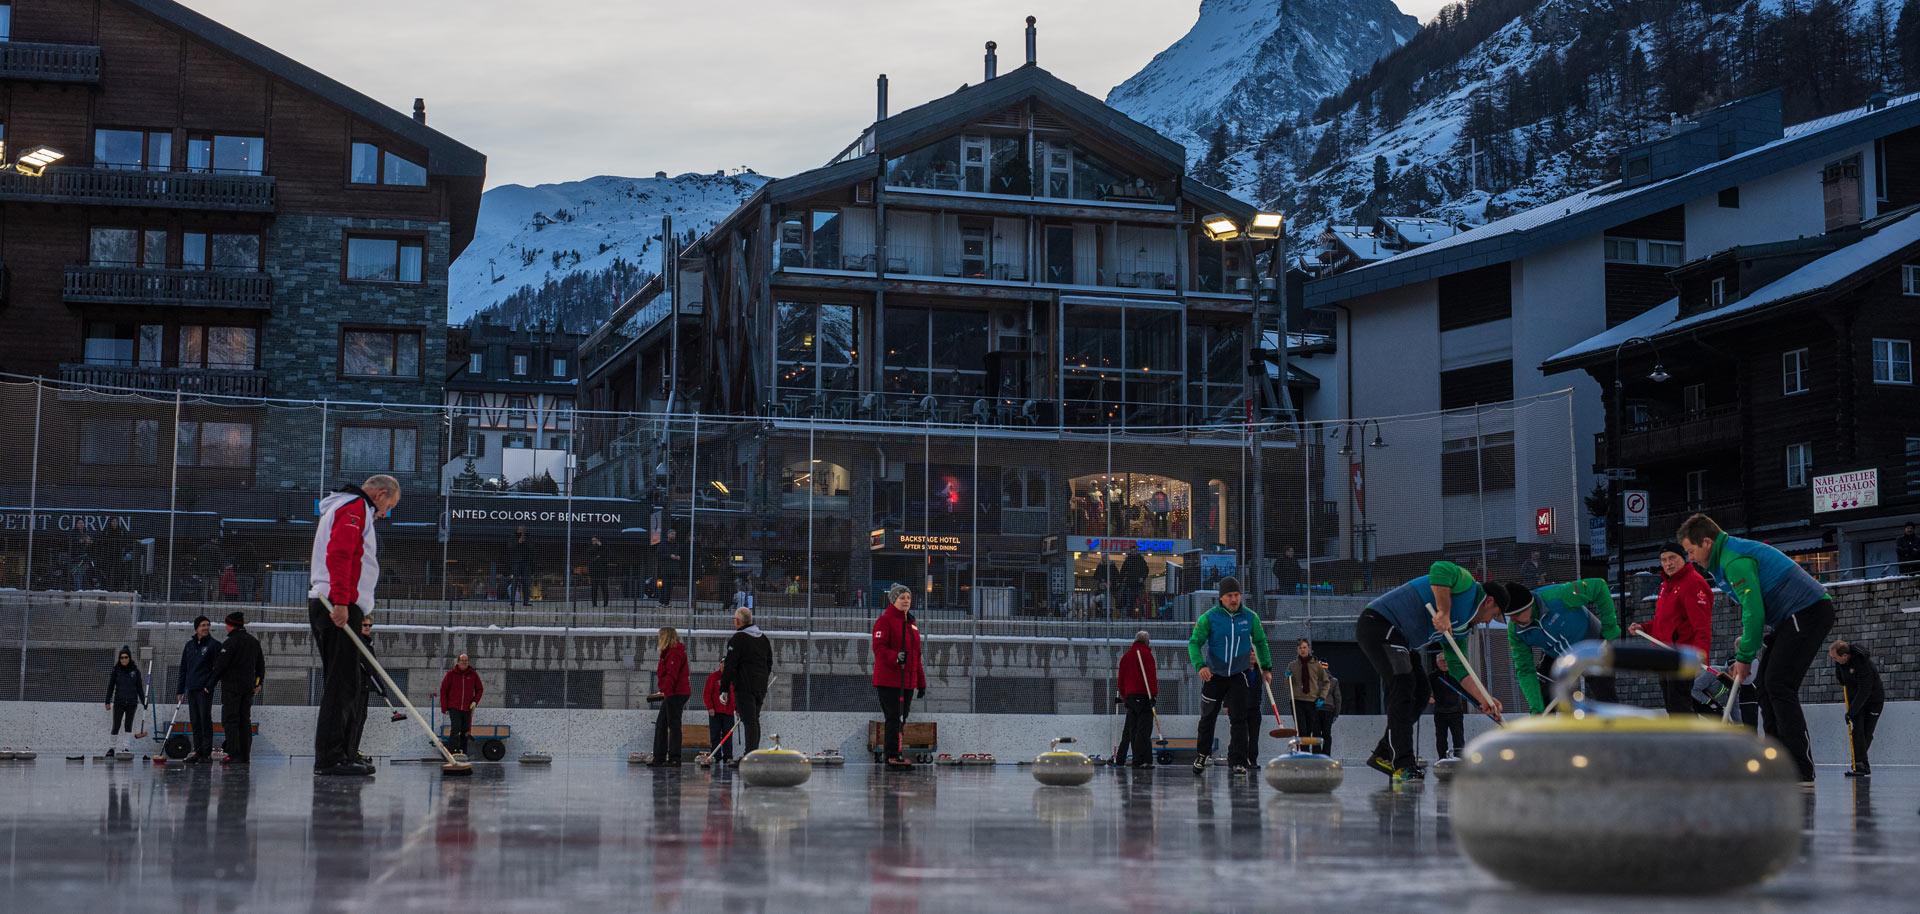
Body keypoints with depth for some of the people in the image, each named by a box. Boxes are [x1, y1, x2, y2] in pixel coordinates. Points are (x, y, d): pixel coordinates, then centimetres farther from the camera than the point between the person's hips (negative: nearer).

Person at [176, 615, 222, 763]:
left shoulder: (214, 645, -3)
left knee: (205, 720, -7)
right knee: (194, 722, 7)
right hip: (191, 689, 6)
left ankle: (207, 753, -5)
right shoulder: (189, 645, 13)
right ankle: (198, 752, 12)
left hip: (205, 689, -6)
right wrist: (180, 690, 12)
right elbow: (183, 668, 16)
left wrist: (210, 685, -14)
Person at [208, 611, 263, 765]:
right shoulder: (254, 641, 12)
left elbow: (220, 665, -14)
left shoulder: (231, 642, -12)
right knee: (245, 721, 10)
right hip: (248, 687, 7)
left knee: (230, 721, -5)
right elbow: (261, 664, 20)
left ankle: (234, 755, -12)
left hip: (232, 687, -7)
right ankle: (245, 756, 9)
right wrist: (258, 683, 29)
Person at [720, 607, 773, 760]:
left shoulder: (738, 638, -10)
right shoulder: (763, 638, 15)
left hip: (744, 687, -8)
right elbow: (769, 663, 20)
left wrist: (724, 688, -9)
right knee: (754, 720, 14)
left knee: (749, 721, -10)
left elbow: (730, 665, -13)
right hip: (760, 687, 8)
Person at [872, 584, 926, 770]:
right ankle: (893, 756, -5)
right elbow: (879, 647, -17)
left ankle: (895, 754, 16)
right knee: (894, 718, -8)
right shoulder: (884, 621, -7)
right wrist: (895, 657, -34)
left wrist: (921, 682, 20)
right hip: (888, 680, -8)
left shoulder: (912, 623, 18)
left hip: (907, 681, 8)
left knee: (901, 719, 10)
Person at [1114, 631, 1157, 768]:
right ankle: (1140, 761, -16)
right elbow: (1151, 675, -14)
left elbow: (1121, 678, 23)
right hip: (1143, 695, -8)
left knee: (1130, 729, 15)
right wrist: (1154, 694, -16)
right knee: (1144, 729, -9)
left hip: (1129, 696, 8)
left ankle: (1120, 758, 19)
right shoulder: (1145, 653, -5)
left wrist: (1123, 695, 30)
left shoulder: (1126, 656, 18)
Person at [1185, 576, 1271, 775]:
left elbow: (1261, 642, 11)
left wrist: (1267, 667, 12)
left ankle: (1238, 761, -6)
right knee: (1208, 717, 11)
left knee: (1239, 718, -8)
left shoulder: (1250, 617, -4)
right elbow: (1194, 642, -11)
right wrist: (1200, 665, -26)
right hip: (1214, 674, 0)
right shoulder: (1209, 617, -11)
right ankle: (1201, 756, 29)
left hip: (1240, 675, 0)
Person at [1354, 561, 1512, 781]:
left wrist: (1484, 699, 13)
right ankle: (1403, 764, -20)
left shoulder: (1461, 626, 20)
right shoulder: (1468, 585, -7)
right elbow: (1441, 570, -28)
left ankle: (1384, 755, 16)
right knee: (1404, 685, -19)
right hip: (1378, 623, -11)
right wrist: (1444, 611, -25)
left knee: (1420, 690, 12)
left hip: (1396, 637, 11)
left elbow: (1457, 666, 21)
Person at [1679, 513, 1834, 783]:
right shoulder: (1729, 555, 18)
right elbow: (1751, 609, 21)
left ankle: (1801, 770, -19)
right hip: (1795, 618, 11)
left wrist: (1745, 657, -11)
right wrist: (1743, 655, 13)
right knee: (1766, 683, 8)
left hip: (1808, 612, -11)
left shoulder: (1735, 560, -16)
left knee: (1779, 685, -16)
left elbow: (1754, 612, -21)